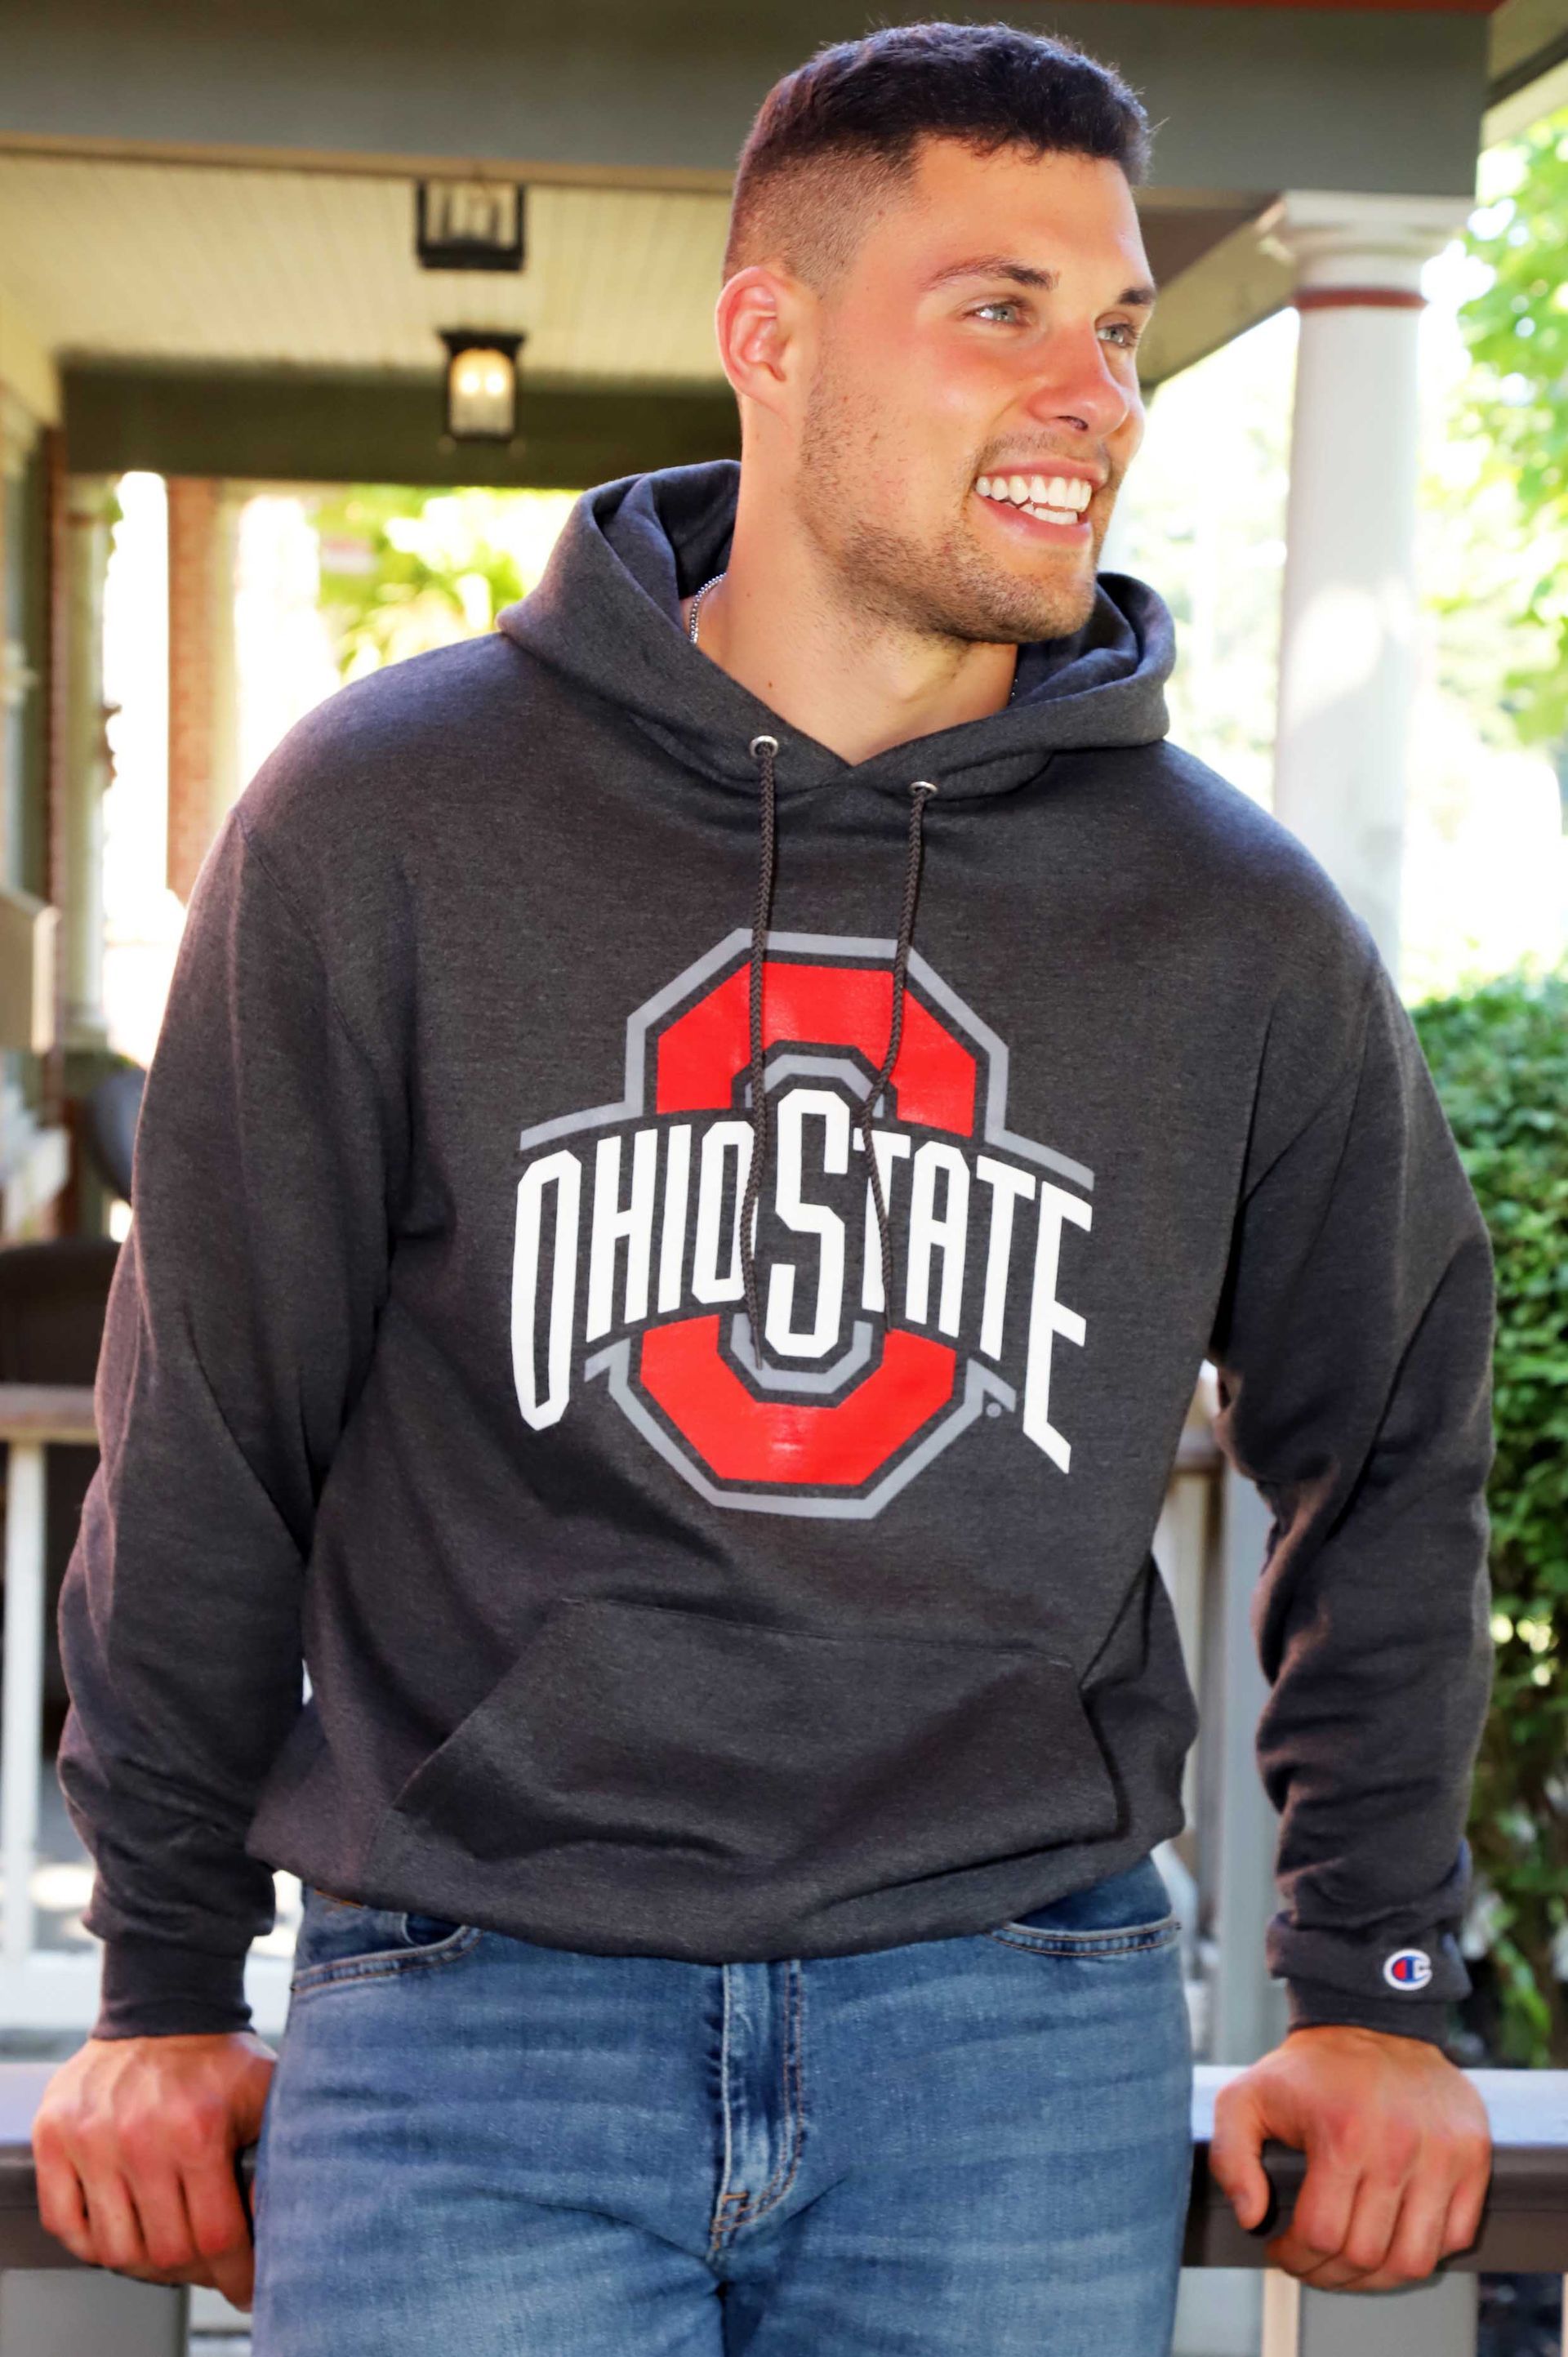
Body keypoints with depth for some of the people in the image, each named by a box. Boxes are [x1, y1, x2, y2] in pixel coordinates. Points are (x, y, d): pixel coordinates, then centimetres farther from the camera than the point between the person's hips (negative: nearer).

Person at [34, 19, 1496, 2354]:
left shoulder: (1240, 928, 3)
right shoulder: (385, 820, -2)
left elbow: (1390, 1451, 16)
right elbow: (211, 1424, 5)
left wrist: (1372, 1991, 15)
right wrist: (168, 1977, 9)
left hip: (1018, 2047, 2)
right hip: (473, 1996, -1)